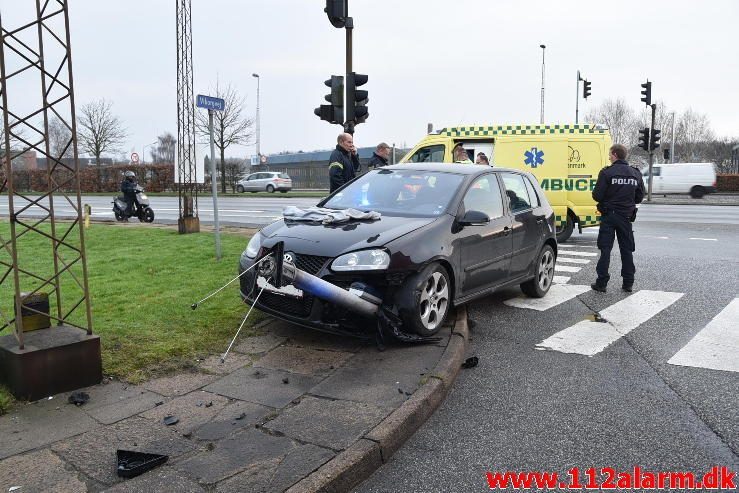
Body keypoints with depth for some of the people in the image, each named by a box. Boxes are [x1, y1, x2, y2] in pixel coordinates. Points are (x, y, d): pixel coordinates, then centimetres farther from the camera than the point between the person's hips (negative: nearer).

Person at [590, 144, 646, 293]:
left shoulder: (607, 172, -12)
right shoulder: (635, 174, 5)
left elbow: (597, 195, -14)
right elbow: (639, 197, 8)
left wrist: (605, 202, 7)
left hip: (609, 215, -4)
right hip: (626, 216, 4)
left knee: (605, 249, 0)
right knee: (627, 250, 11)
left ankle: (601, 283, 1)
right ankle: (628, 283, 15)